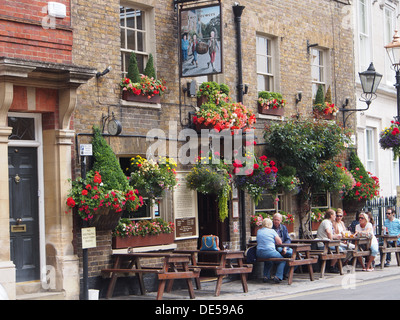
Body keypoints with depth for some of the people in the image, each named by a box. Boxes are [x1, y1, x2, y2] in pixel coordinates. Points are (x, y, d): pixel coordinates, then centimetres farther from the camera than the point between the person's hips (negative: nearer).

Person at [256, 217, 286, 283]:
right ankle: (278, 276, -3)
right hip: (270, 252, -6)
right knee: (282, 261, 15)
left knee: (268, 261, 37)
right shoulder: (272, 231, -2)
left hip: (259, 254, 6)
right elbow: (280, 242, -1)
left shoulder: (259, 231, 12)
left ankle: (266, 276, 23)